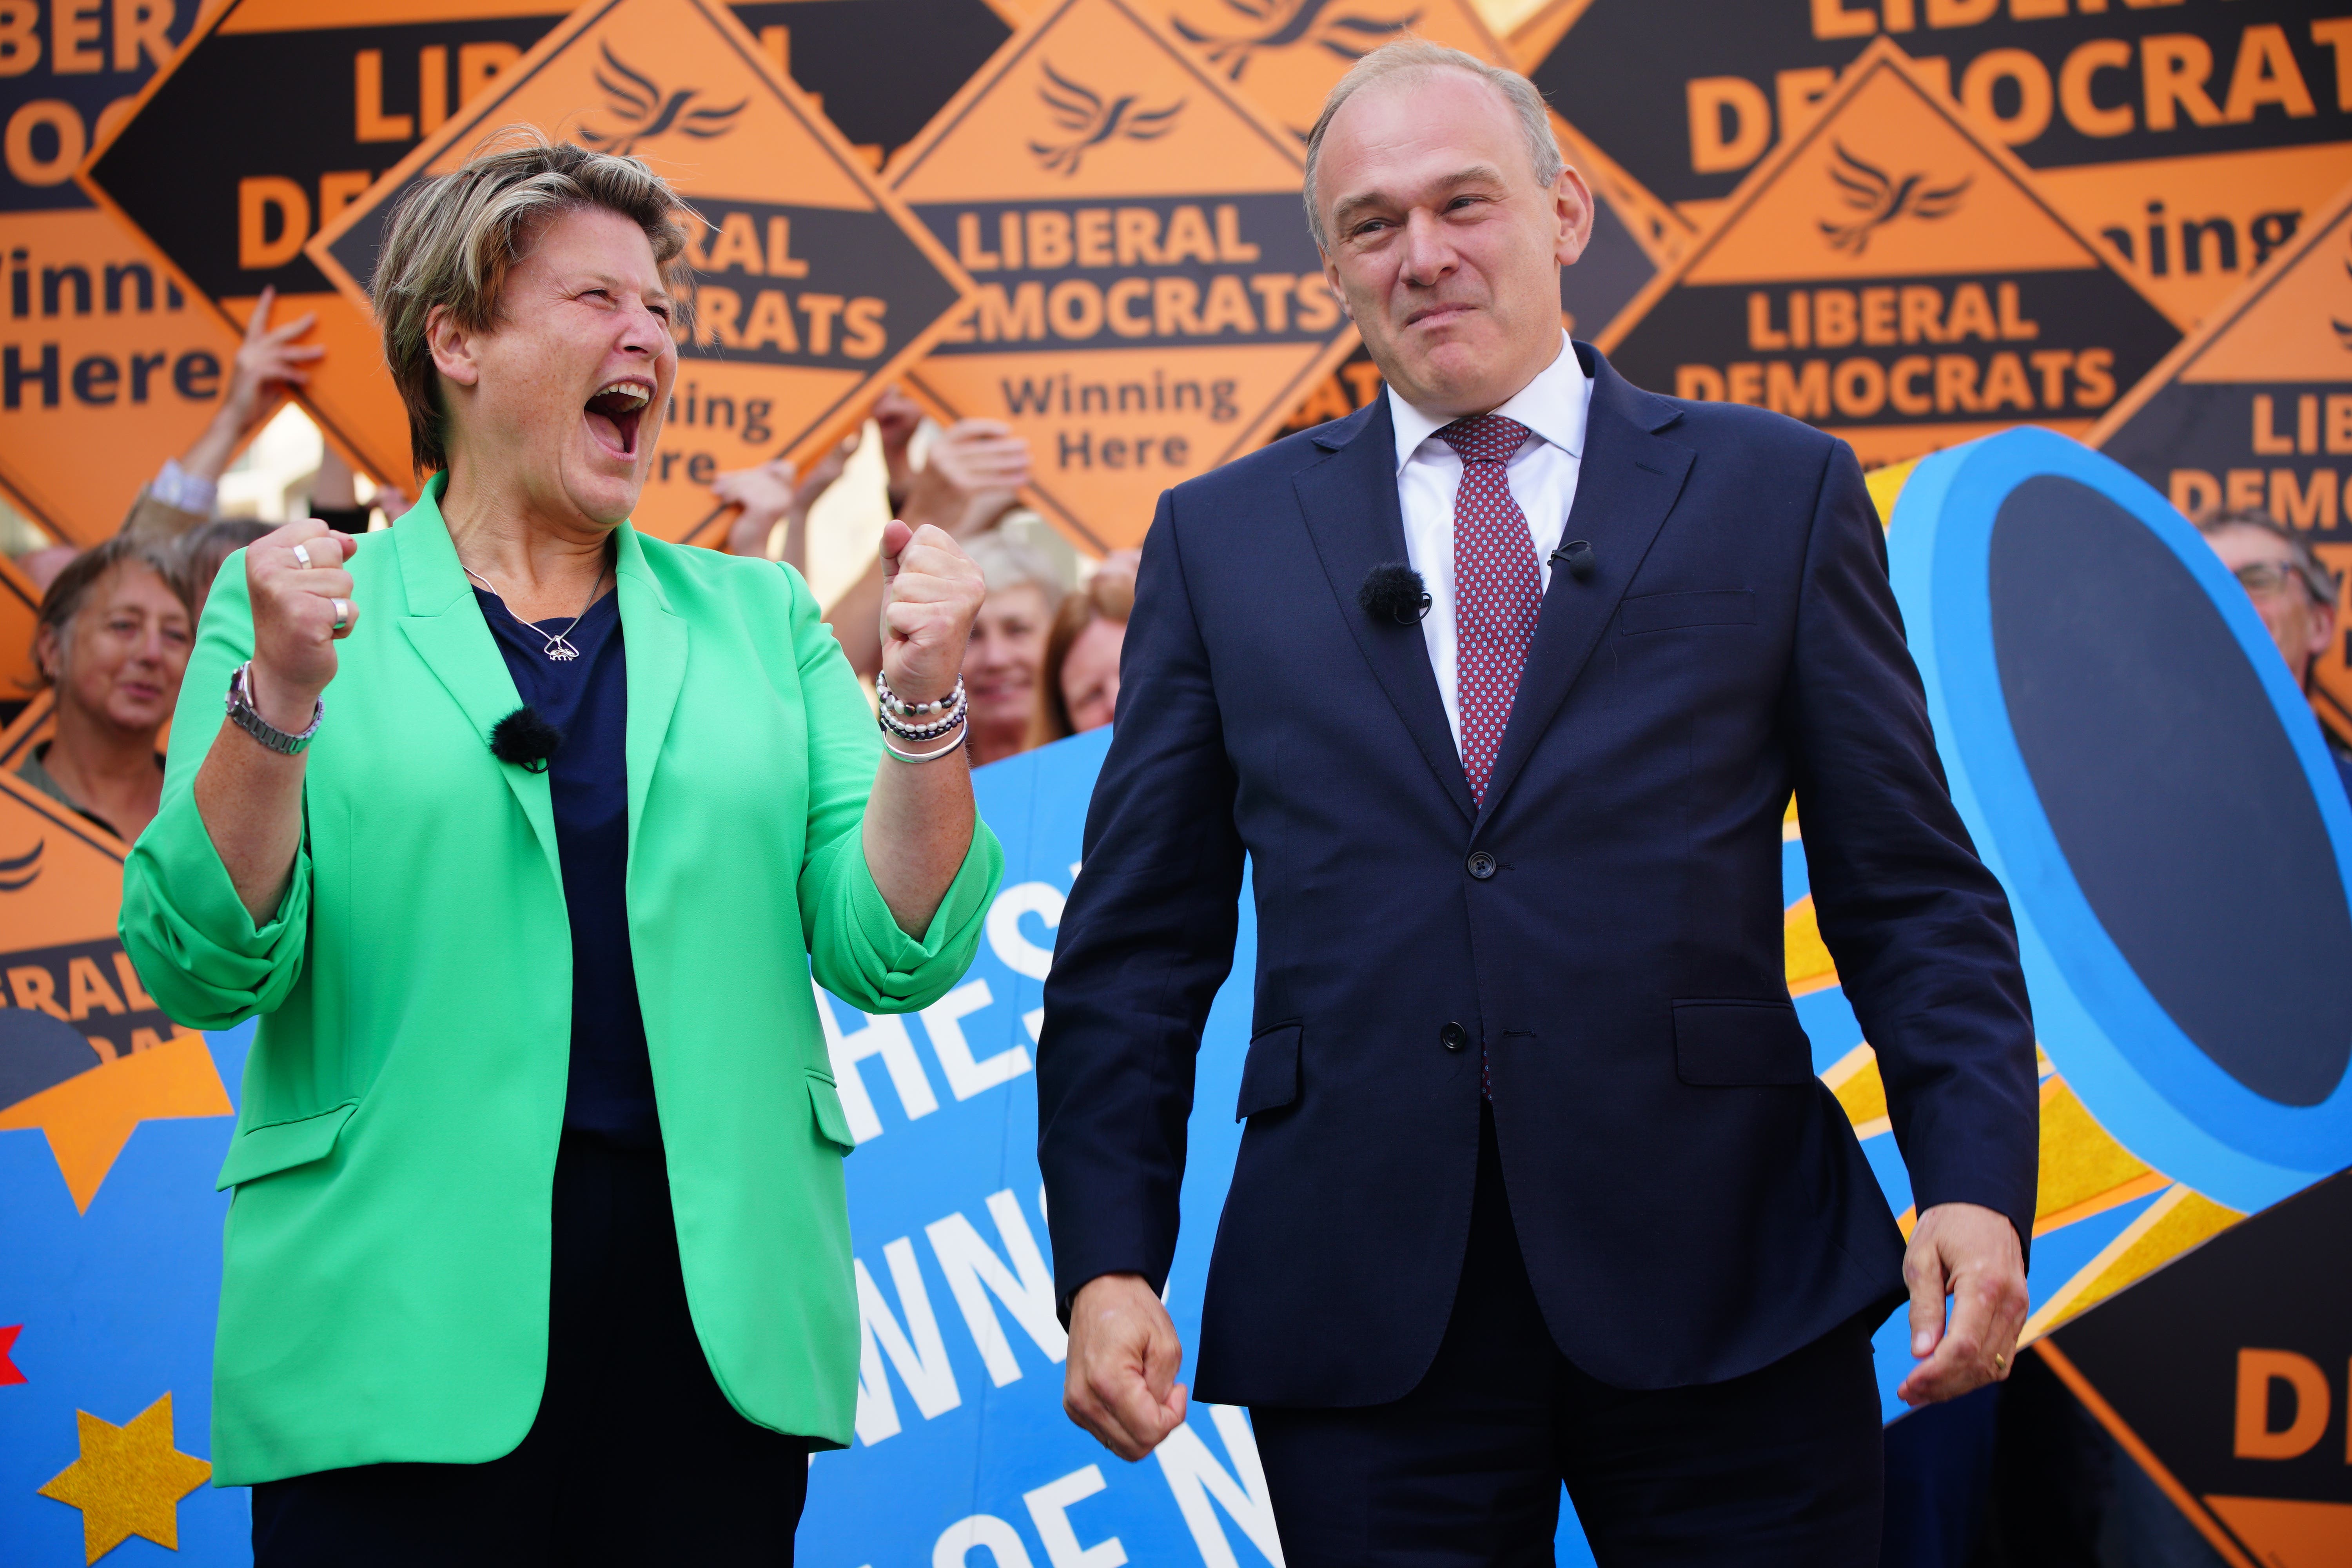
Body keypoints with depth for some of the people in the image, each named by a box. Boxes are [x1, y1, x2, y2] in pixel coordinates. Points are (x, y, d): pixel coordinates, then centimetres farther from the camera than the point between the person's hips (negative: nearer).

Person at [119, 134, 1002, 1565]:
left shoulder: (758, 618, 12)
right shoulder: (298, 605, 4)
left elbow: (893, 956, 5)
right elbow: (205, 969, -4)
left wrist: (925, 702, -9)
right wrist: (280, 695, -17)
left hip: (721, 1322, 3)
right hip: (410, 1333, -2)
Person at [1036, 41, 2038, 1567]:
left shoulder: (1778, 492, 7)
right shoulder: (1221, 538, 11)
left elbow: (1914, 895, 5)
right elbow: (1142, 944, 9)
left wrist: (1975, 1187, -10)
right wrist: (1109, 1263, -2)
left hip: (1729, 1286, -1)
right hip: (1362, 1312, 1)